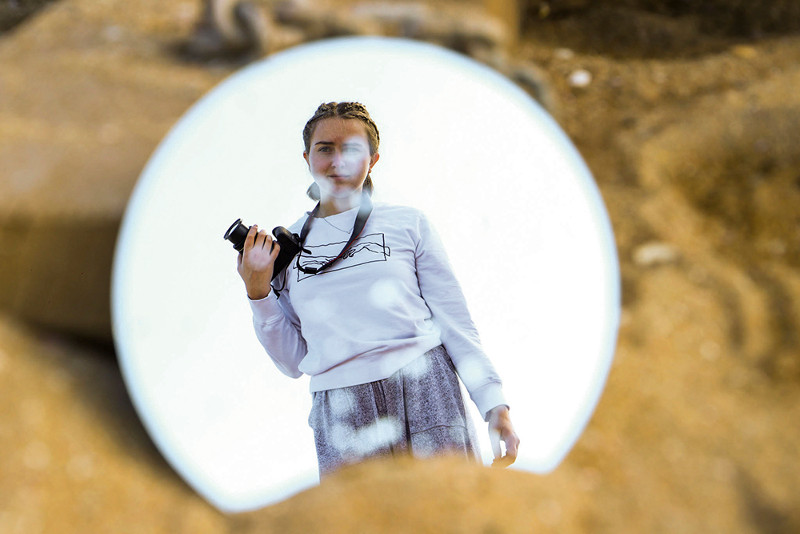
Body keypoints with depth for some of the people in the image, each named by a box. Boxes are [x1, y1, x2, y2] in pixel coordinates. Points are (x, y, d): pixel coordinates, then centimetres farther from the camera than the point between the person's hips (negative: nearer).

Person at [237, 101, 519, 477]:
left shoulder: (407, 224, 7)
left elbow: (456, 322, 6)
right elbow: (293, 362, 14)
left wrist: (493, 403, -2)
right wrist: (258, 293, 2)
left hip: (425, 390, -1)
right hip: (341, 413, 1)